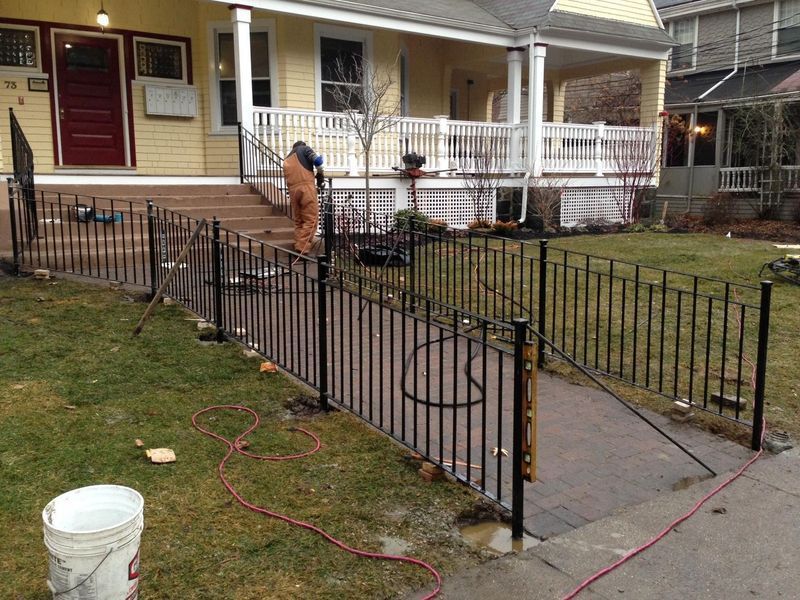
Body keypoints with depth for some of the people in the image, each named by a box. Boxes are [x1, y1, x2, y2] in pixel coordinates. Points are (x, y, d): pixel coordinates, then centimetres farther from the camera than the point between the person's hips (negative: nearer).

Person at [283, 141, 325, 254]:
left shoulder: (287, 159, 31)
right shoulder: (304, 149, 15)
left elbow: (288, 176, 23)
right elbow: (317, 160, -1)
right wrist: (321, 177, 10)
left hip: (292, 189, 6)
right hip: (306, 186, -6)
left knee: (298, 221, 13)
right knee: (311, 220, -7)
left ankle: (299, 248, 9)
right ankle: (303, 249, -17)